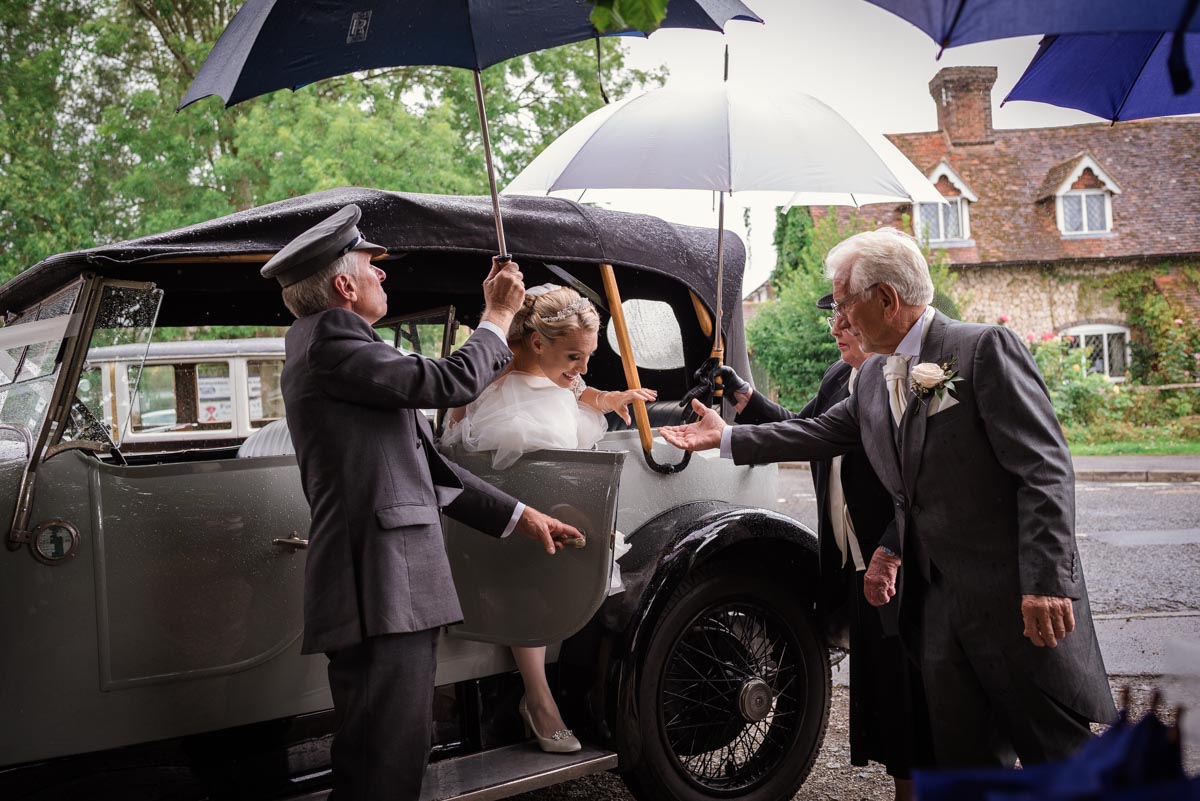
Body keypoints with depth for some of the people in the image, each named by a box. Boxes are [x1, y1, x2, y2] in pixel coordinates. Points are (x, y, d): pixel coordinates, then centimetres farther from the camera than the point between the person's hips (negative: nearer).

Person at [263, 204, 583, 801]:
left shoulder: (336, 345, 22)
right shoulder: (329, 338, -9)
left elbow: (420, 462, 22)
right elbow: (450, 382, -15)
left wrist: (518, 516, 23)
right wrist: (498, 316, 4)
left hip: (394, 592, 10)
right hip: (379, 593, -10)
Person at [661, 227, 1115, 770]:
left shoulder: (984, 348, -12)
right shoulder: (873, 378, 11)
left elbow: (1045, 470, -17)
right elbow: (819, 433, 23)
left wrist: (1047, 583, -22)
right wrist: (727, 436, 22)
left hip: (1018, 597, -7)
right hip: (935, 597, 7)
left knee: (1060, 754, 3)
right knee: (963, 756, 14)